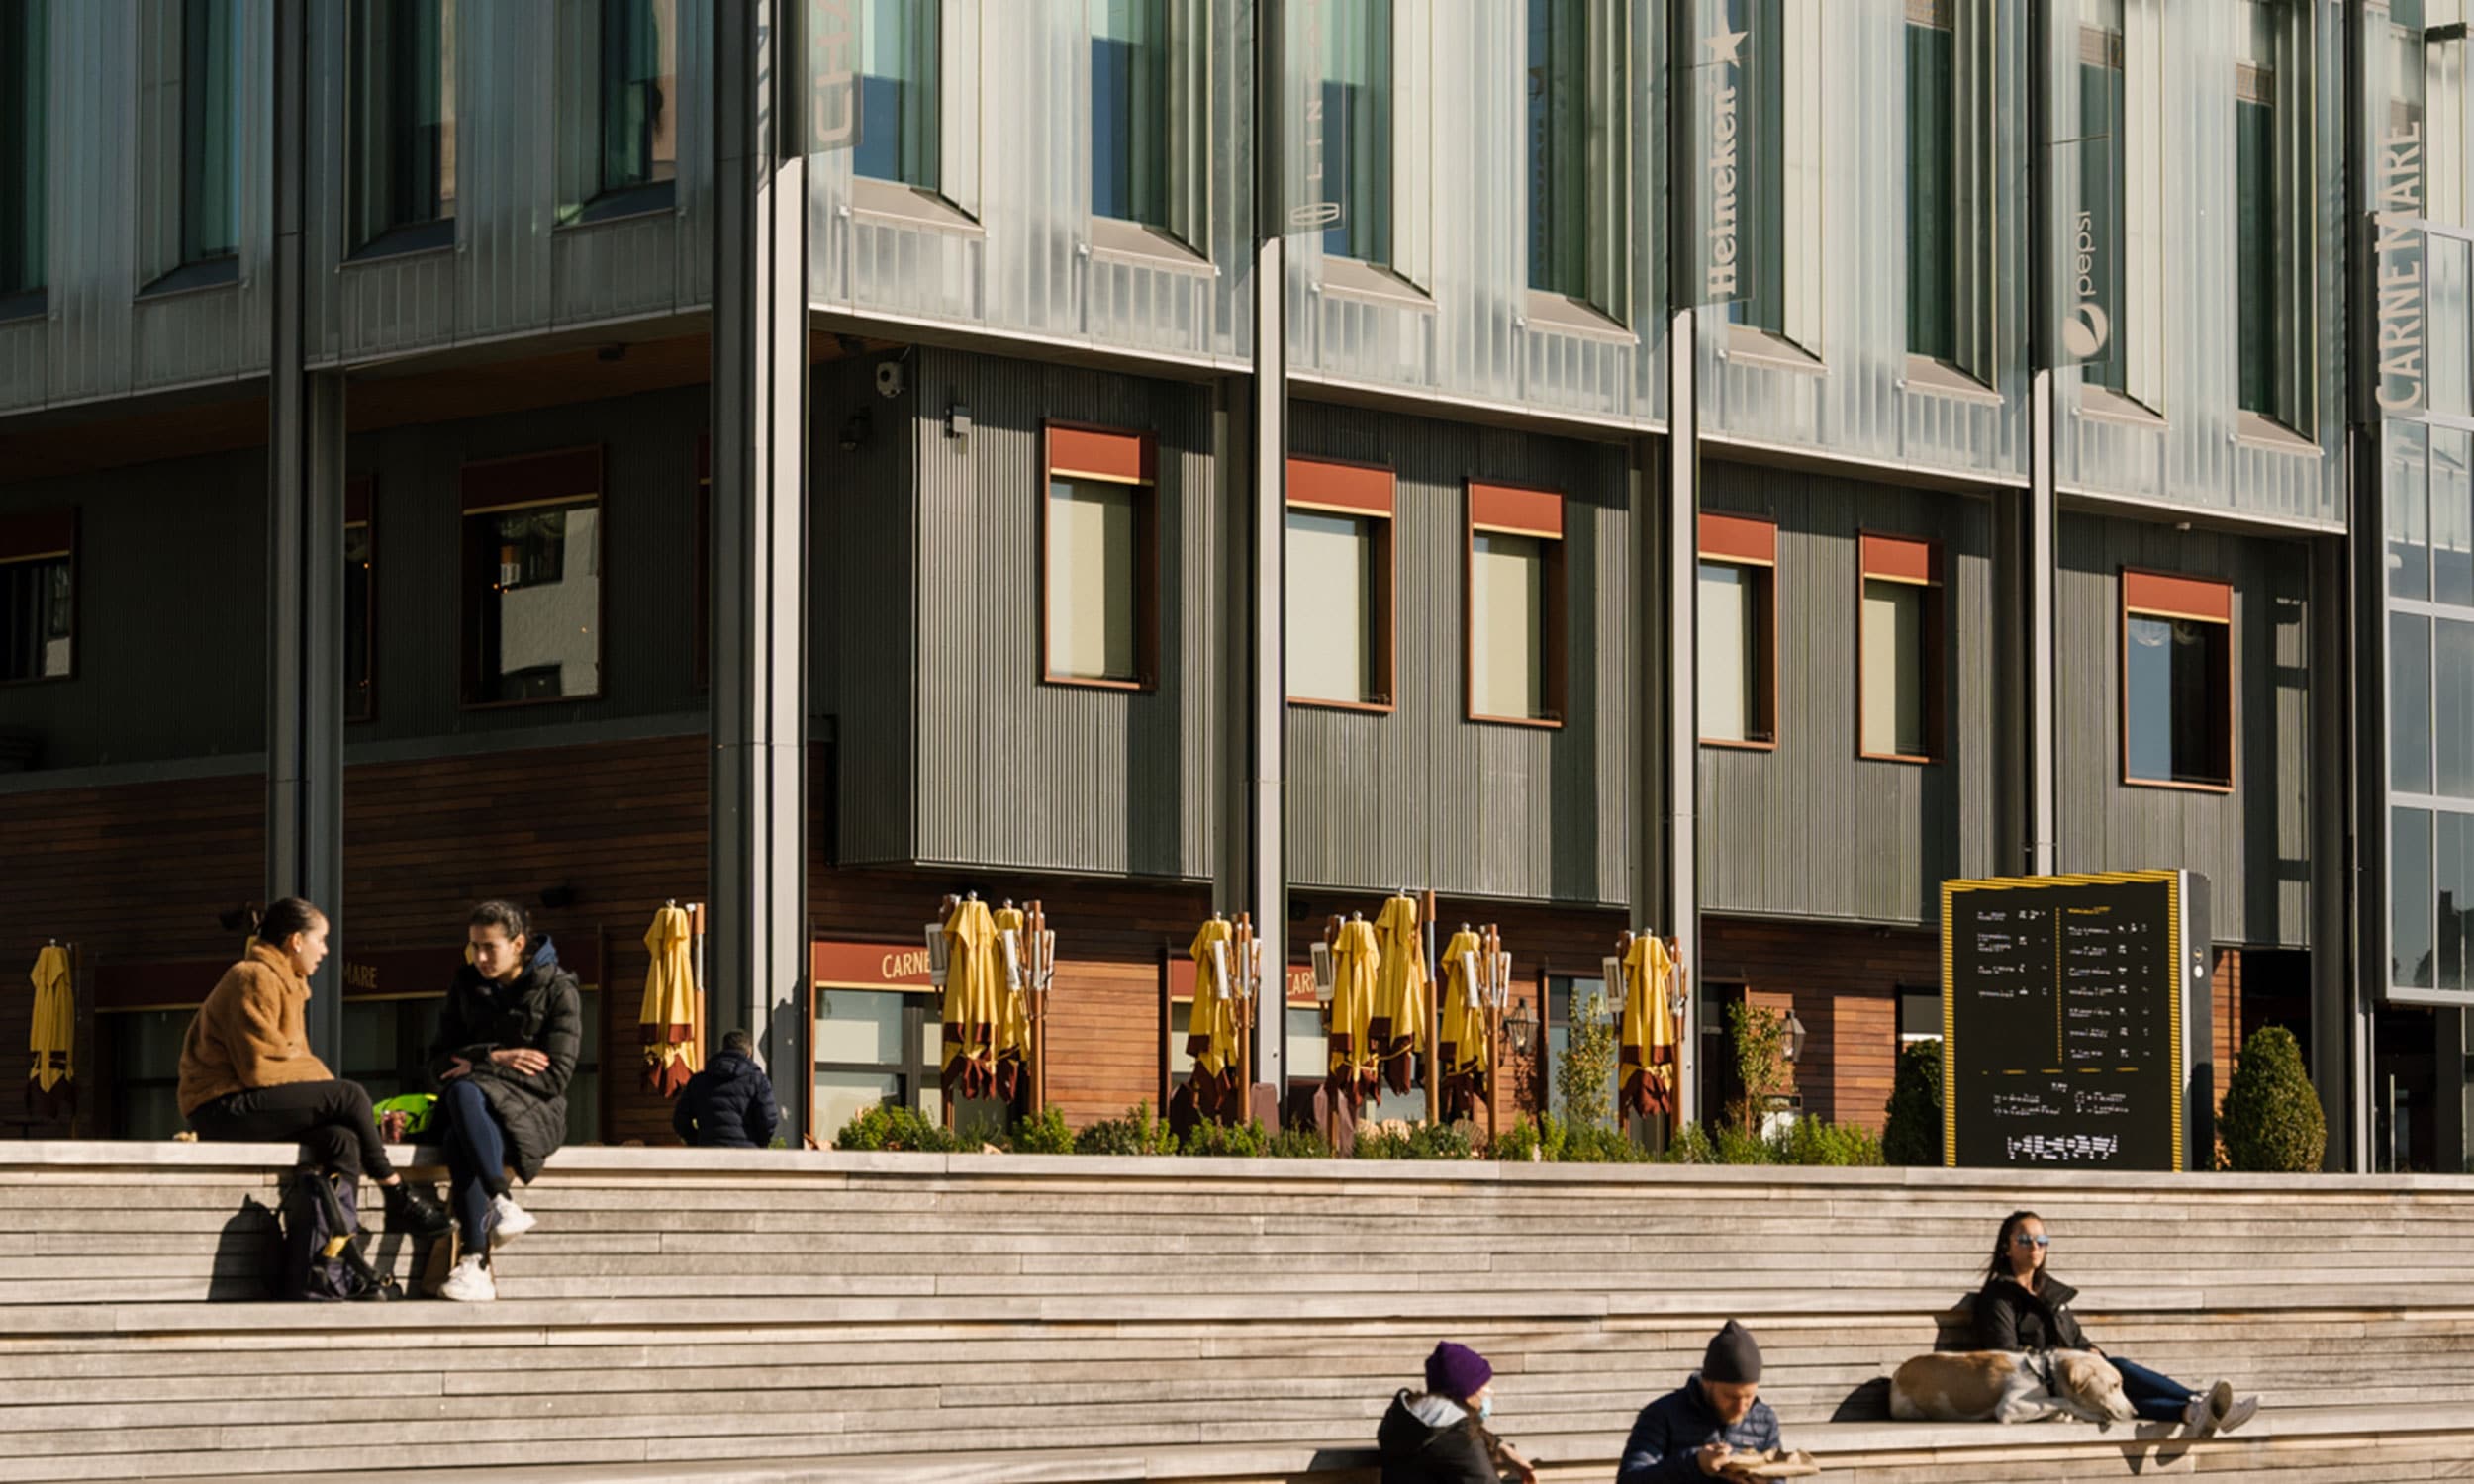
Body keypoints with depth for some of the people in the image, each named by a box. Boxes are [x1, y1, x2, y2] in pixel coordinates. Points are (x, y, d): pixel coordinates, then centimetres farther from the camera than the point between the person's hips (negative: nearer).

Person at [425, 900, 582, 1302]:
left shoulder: (557, 990, 1)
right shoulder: (466, 986, 14)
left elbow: (555, 1076, -6)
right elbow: (439, 1061, 10)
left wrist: (478, 1066, -9)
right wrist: (495, 1058, -7)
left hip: (534, 1111, -3)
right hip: (473, 1106, 3)